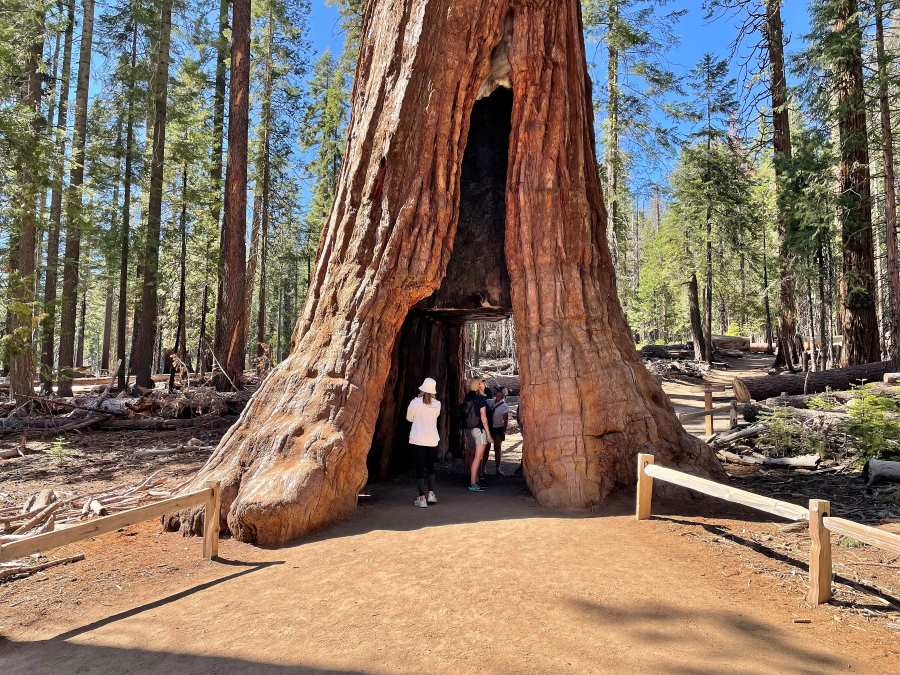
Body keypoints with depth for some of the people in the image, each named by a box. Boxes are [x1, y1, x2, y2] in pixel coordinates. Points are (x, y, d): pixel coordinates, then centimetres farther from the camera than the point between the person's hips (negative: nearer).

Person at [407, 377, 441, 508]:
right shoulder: (437, 404, -5)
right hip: (432, 439, 3)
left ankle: (422, 498, 1)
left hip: (418, 439, -2)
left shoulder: (415, 402, -12)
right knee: (430, 467, 19)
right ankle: (431, 493, 13)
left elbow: (409, 418, 2)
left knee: (420, 468, 2)